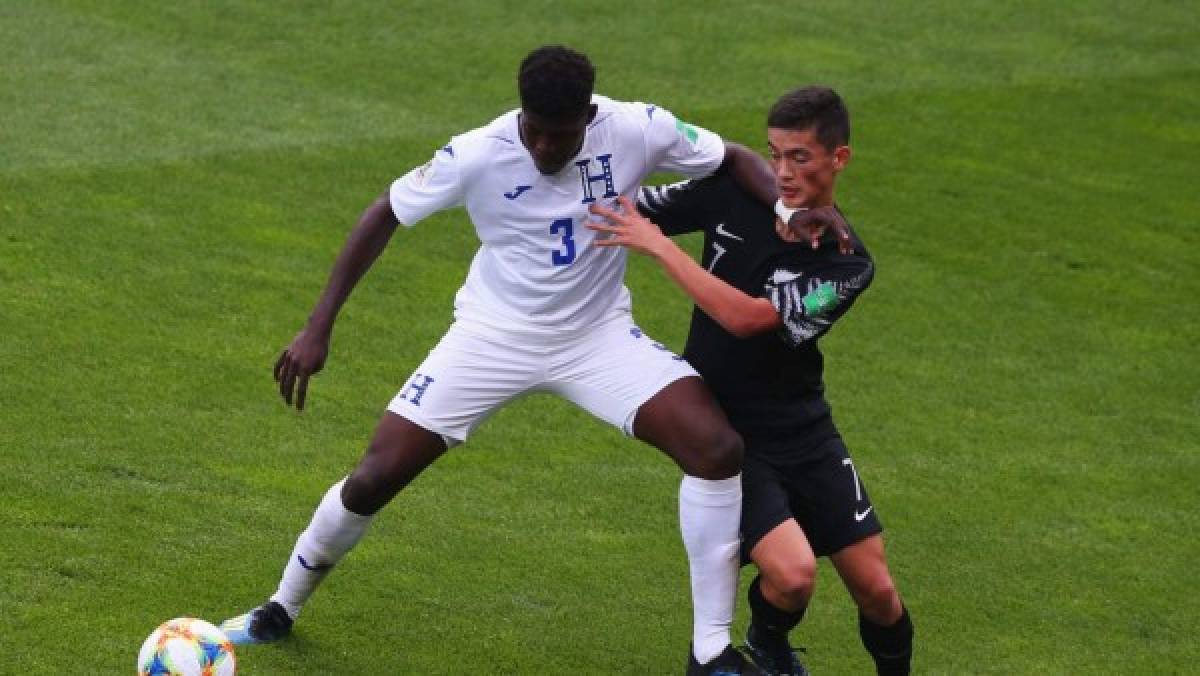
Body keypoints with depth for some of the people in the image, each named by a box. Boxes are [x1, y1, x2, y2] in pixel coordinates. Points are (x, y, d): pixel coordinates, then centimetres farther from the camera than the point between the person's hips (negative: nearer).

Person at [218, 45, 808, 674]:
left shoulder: (637, 131, -19)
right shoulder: (477, 155, -22)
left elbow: (735, 160, -3)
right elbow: (384, 215, -9)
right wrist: (318, 327, -11)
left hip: (598, 335, 1)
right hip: (493, 334, -1)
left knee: (718, 446, -21)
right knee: (375, 476, -5)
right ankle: (282, 608, 24)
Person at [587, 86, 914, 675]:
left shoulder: (846, 265, -15)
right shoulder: (733, 195, -9)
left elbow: (746, 317, -27)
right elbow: (621, 211, 2)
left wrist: (657, 245, -28)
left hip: (803, 432, 1)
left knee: (876, 591, 0)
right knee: (792, 573, -21)